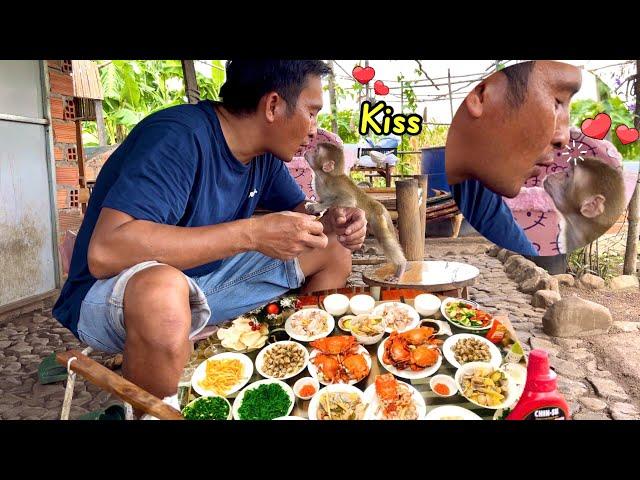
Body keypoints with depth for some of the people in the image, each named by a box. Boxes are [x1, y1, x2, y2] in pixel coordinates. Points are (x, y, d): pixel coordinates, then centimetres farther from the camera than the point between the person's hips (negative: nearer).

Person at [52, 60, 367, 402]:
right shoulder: (180, 137, -27)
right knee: (163, 292, -44)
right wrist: (251, 233, -37)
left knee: (335, 254, 5)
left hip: (203, 282, 8)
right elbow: (104, 252, -37)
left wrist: (330, 224, -13)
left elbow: (298, 211, 12)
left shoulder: (266, 153, -2)